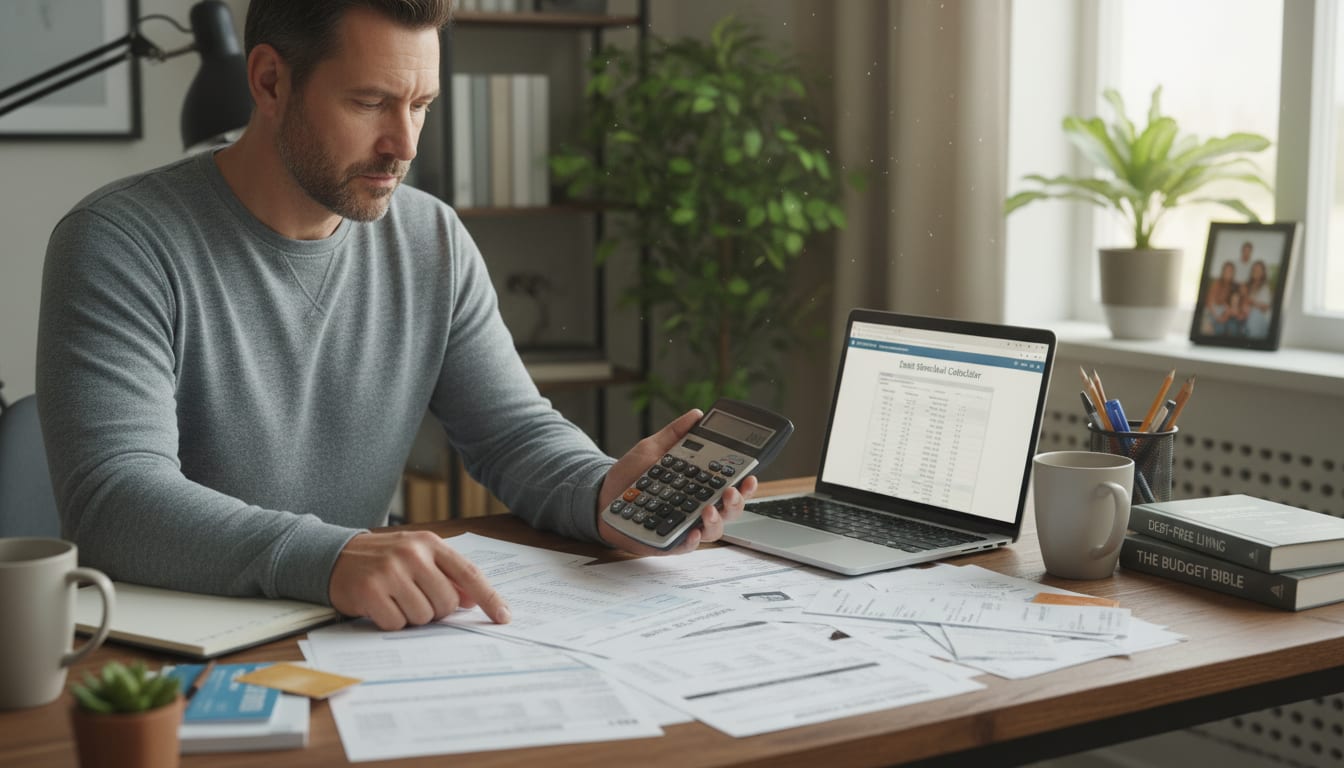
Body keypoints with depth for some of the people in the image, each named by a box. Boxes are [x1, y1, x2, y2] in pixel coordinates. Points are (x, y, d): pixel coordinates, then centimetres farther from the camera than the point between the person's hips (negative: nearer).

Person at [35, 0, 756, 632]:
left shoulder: (433, 244, 4)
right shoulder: (121, 244, -13)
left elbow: (515, 432, 7)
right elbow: (112, 496, -23)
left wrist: (602, 495, -15)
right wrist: (327, 558, -39)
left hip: (356, 637, 4)